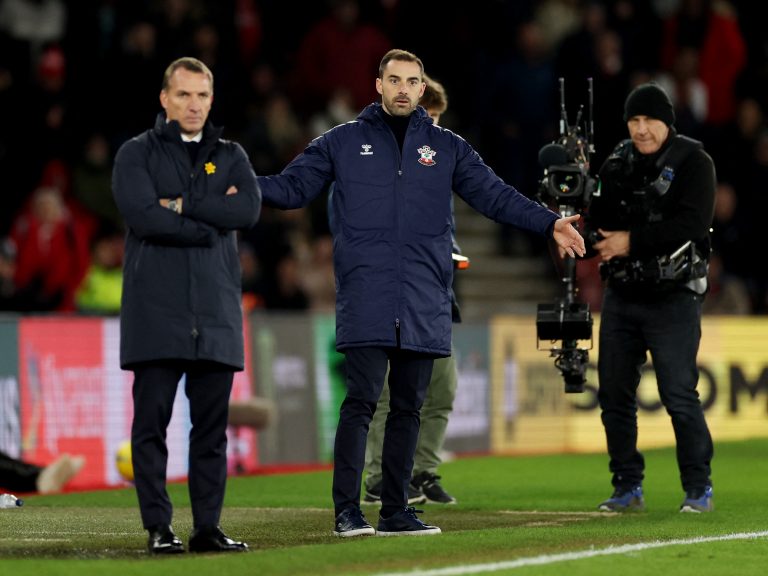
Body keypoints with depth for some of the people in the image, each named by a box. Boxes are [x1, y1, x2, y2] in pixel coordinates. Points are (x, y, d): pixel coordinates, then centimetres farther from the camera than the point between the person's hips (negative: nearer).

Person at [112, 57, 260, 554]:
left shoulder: (231, 156, 16)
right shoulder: (137, 154, 6)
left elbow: (249, 209, -4)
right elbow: (143, 216, -11)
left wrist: (182, 205, -7)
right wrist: (211, 220, -7)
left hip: (216, 312, 3)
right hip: (156, 312, -3)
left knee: (212, 427, 4)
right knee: (152, 423, -4)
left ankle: (208, 527, 8)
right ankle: (158, 527, 0)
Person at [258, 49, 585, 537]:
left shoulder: (447, 148, 13)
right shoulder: (342, 143, 9)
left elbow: (496, 196, 11)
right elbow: (292, 188, 8)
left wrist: (549, 224, 2)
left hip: (424, 305, 3)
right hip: (365, 302, -3)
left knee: (409, 407, 7)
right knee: (361, 401, -10)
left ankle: (396, 511, 13)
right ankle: (347, 511, -7)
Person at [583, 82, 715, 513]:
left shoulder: (693, 162, -6)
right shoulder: (617, 164, 12)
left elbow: (692, 224, -18)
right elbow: (601, 222, 14)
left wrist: (632, 242, -19)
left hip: (674, 296, -6)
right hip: (621, 295, 6)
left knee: (679, 394, -9)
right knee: (614, 393, 6)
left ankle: (699, 488, 2)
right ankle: (628, 488, 16)